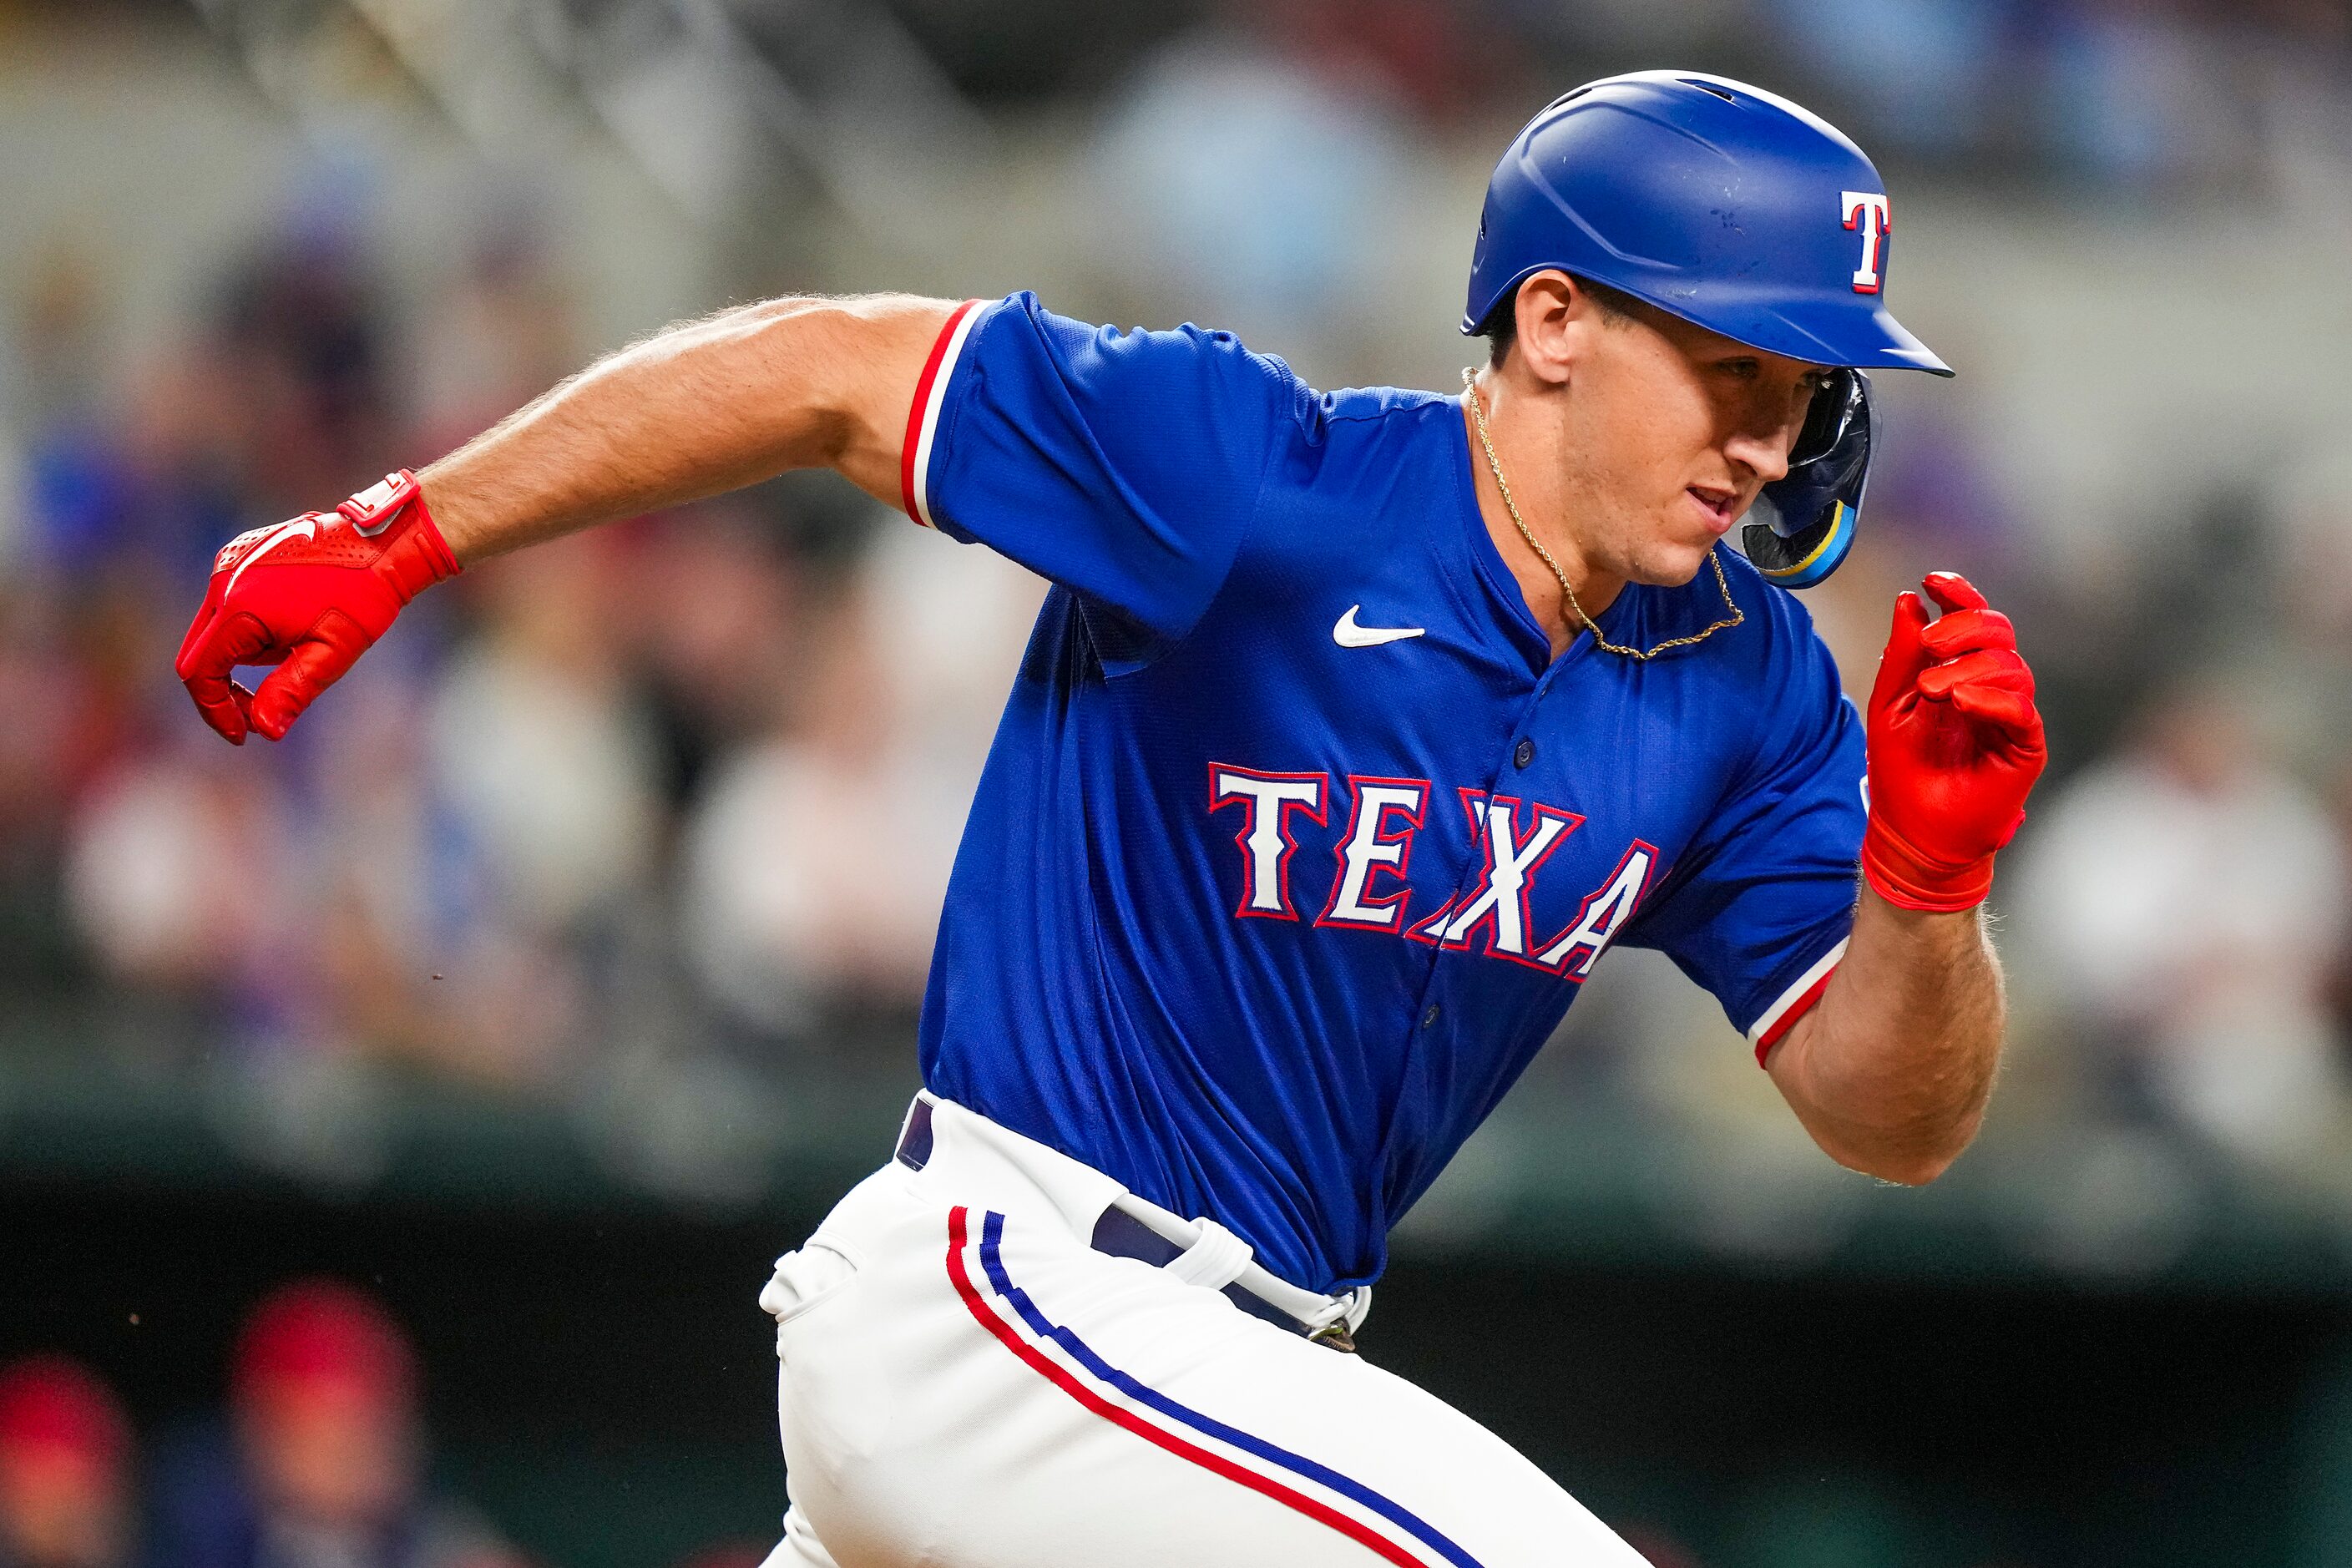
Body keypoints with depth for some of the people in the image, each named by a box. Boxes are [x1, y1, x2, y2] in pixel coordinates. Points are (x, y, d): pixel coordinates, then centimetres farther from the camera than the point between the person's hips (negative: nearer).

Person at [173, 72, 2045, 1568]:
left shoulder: (1746, 686, 2)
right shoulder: (1258, 478, -16)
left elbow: (1890, 1122, -1)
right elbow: (823, 369, -8)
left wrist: (1927, 881, -22)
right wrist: (398, 541, -5)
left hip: (1229, 1362, 8)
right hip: (1004, 1307, -8)